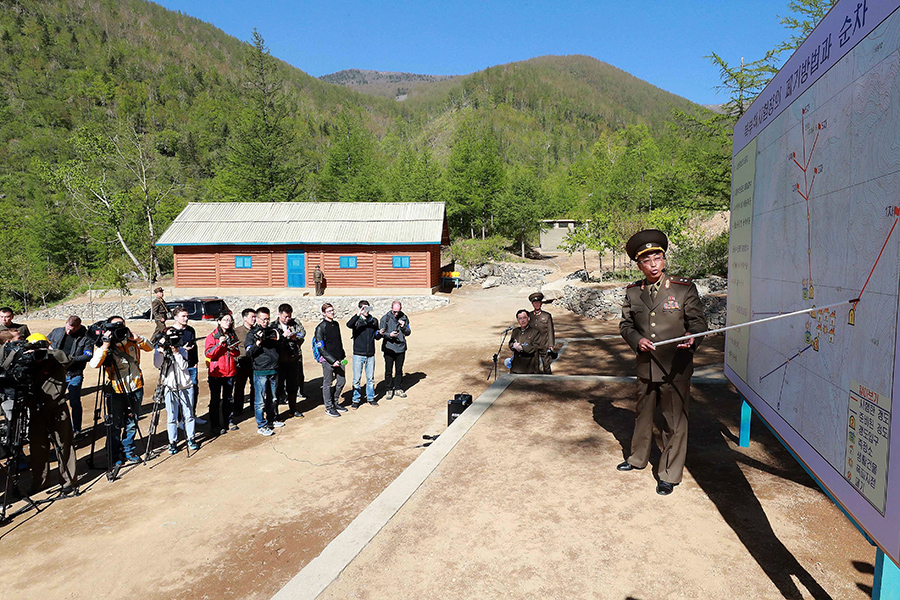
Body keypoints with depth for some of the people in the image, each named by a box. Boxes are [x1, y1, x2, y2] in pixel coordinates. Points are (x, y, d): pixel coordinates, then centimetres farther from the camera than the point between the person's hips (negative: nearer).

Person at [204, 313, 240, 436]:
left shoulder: (233, 336, 10)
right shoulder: (212, 336, -4)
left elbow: (237, 353, 13)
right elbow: (209, 354, -12)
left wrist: (233, 349, -8)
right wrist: (219, 344, -24)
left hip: (230, 371, 5)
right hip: (216, 372, -4)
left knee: (228, 398, 13)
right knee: (215, 399, 2)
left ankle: (228, 421, 24)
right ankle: (215, 426, 10)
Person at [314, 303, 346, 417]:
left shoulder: (336, 324, 11)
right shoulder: (321, 328, -10)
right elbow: (321, 348, -14)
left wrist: (343, 355, 16)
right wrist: (332, 360, -18)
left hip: (339, 359, 7)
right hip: (327, 360, -7)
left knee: (341, 380, 10)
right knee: (327, 384, 2)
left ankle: (335, 403, 28)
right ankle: (329, 408, 14)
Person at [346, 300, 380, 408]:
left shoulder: (374, 321, 7)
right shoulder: (356, 320, -3)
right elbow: (349, 324, -27)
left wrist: (380, 333, -9)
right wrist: (358, 314, -34)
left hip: (370, 354, 3)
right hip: (358, 354, -3)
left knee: (370, 378, 11)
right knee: (356, 379, 4)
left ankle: (370, 397, 26)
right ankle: (356, 399, 17)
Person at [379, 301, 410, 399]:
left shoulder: (404, 318, 2)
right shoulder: (385, 318, -5)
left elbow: (408, 333, 5)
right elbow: (381, 333, -3)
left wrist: (403, 327, -15)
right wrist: (389, 335, -21)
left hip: (401, 348, 2)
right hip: (389, 348, -2)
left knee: (399, 370, 11)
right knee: (389, 370, 3)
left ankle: (398, 388, 25)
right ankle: (389, 389, 17)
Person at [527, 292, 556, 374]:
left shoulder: (547, 316, -1)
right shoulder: (529, 315, 6)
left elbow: (550, 331, -1)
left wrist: (551, 346, -6)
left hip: (544, 346, -2)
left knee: (546, 367, 3)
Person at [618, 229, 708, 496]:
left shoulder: (684, 288, -5)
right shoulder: (632, 292, 4)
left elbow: (698, 321, -2)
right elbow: (625, 324, 10)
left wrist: (692, 338, -24)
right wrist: (637, 340, -10)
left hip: (676, 369, -3)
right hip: (645, 367, 4)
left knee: (674, 422, 4)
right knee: (643, 415, 20)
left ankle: (670, 475, 21)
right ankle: (638, 458, 42)